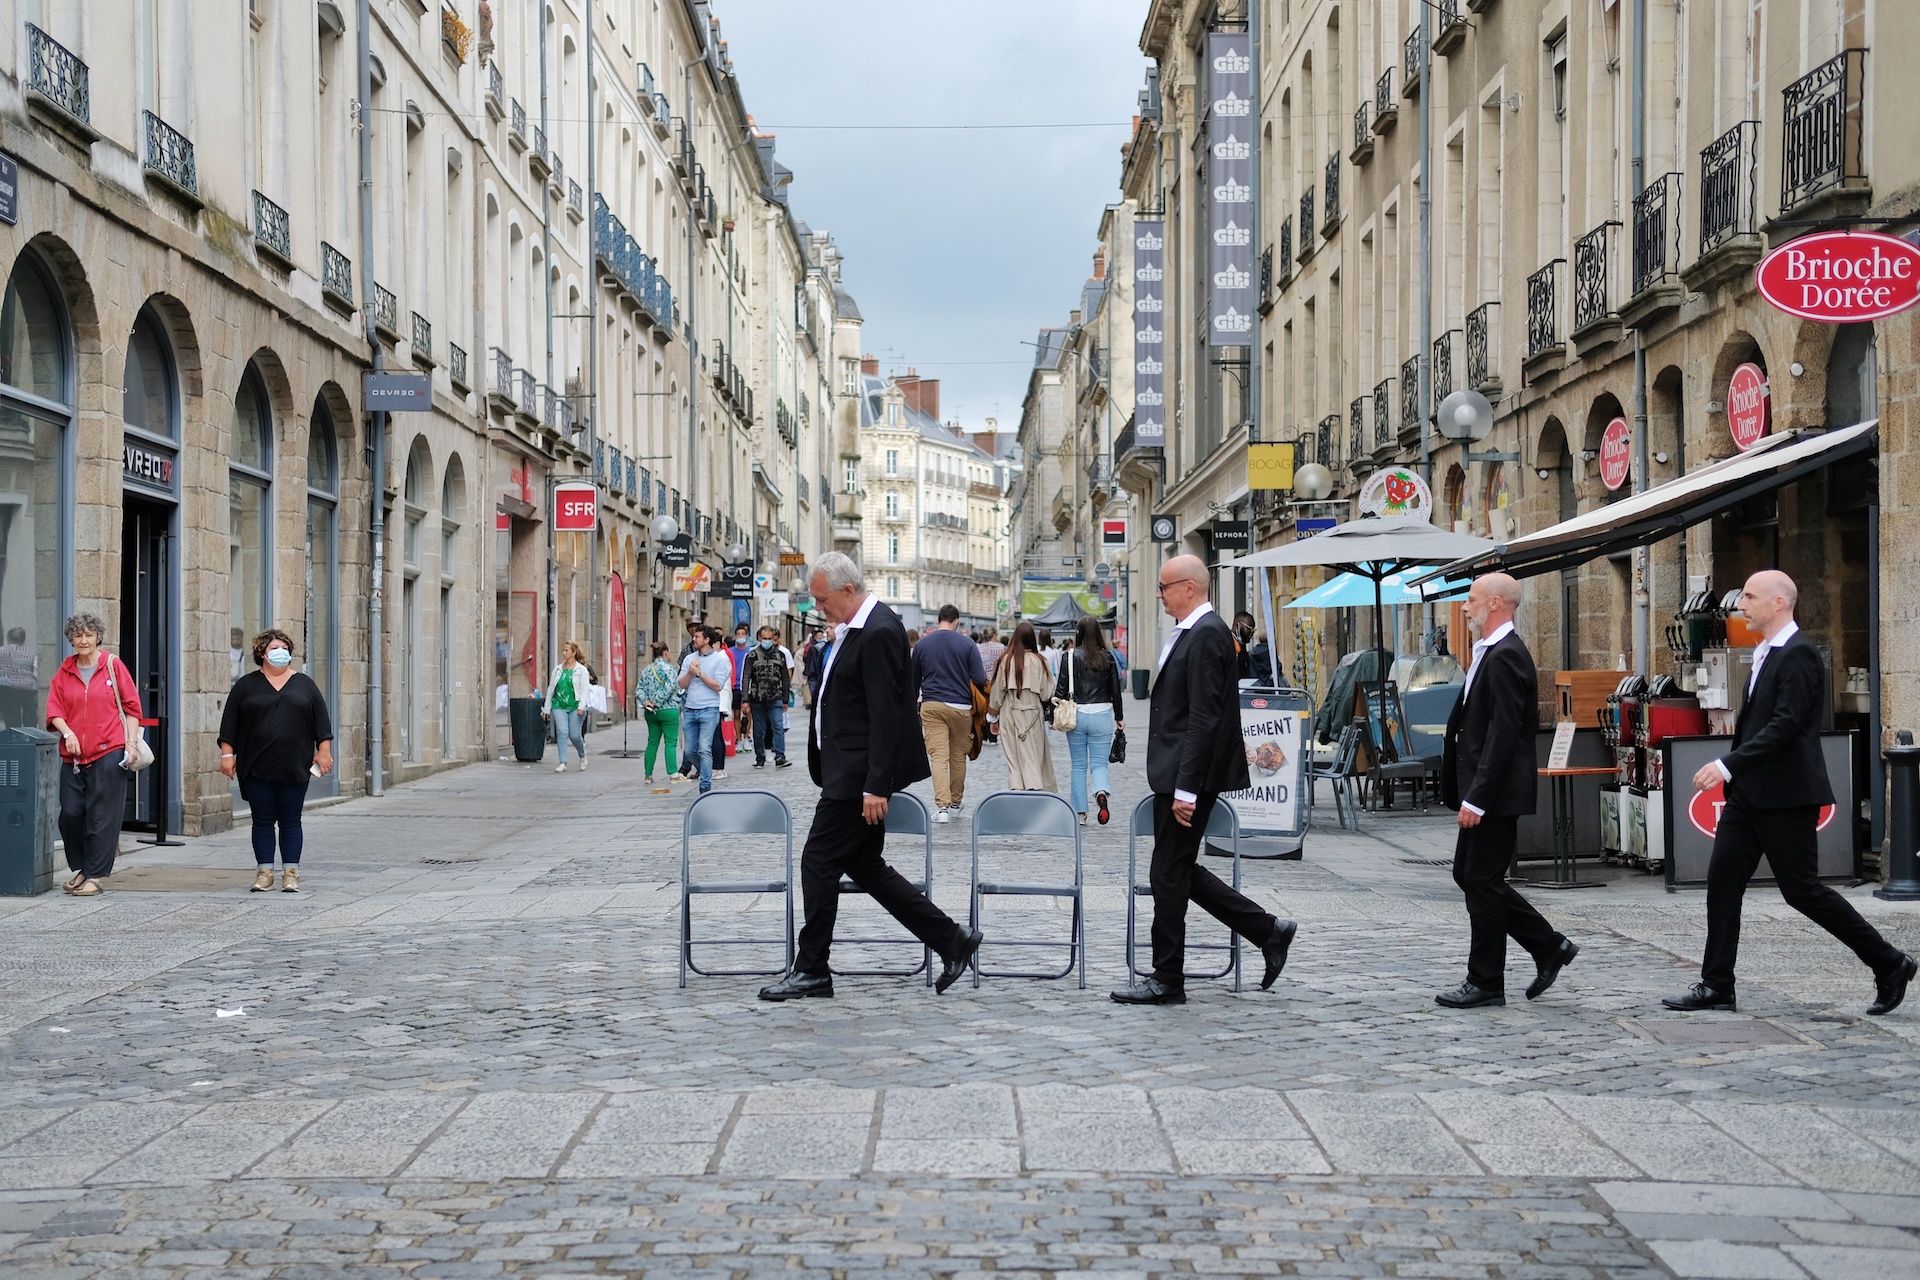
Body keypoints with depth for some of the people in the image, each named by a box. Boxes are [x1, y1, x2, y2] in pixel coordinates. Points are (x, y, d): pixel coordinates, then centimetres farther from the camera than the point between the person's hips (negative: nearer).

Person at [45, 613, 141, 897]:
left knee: (102, 815, -5)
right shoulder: (64, 672, 12)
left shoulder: (113, 665, 3)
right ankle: (81, 869, 19)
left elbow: (131, 707, 4)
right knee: (70, 813, 1)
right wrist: (67, 733, -8)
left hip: (108, 753, -4)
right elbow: (54, 710, 10)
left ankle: (95, 877, 1)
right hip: (73, 755, 4)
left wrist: (130, 743, -4)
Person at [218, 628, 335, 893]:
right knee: (262, 820, 3)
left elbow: (321, 721, 8)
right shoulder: (247, 685, 7)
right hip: (257, 769, 0)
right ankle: (264, 872, 10)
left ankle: (291, 873, 6)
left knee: (290, 821, 2)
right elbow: (229, 722, 6)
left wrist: (323, 751, -1)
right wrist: (227, 753, -1)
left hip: (294, 769, 0)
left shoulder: (304, 684, 10)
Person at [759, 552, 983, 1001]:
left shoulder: (879, 632, -18)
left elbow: (885, 714, -22)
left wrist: (876, 786, -24)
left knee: (818, 863, -3)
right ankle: (950, 939, 16)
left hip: (858, 775, -11)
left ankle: (811, 971, 7)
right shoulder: (855, 628, 13)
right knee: (865, 865, 13)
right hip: (849, 773, 11)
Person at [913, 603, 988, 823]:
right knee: (958, 756, 14)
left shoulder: (922, 644, 4)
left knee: (938, 756, -4)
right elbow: (980, 679, -6)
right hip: (961, 706, -1)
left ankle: (942, 806, -17)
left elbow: (914, 680, 14)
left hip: (931, 705, 1)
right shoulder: (967, 644, -3)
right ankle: (955, 803, 26)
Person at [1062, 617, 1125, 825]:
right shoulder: (1108, 657, -1)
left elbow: (1063, 688, -6)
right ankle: (1101, 792, -25)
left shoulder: (1070, 657, -6)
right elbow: (1115, 689, 3)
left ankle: (1080, 813, 12)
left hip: (1076, 714, 0)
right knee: (1099, 763, 7)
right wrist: (1119, 717, 14)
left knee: (1077, 765, 10)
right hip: (1102, 715, 1)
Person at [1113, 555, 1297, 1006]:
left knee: (1169, 875, -2)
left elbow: (1203, 719, -21)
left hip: (1188, 775, -10)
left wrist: (1186, 789, -23)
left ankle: (1166, 981, 8)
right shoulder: (1194, 631, 15)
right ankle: (1269, 931, 20)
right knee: (1179, 872, 14)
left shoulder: (1206, 634, -16)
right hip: (1177, 776, 10)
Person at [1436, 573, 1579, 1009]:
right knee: (1468, 875, 14)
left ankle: (1485, 983, 7)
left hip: (1497, 793, -11)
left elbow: (1504, 733, -23)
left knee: (1482, 882, -2)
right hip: (1484, 792, 11)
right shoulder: (1491, 652, 15)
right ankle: (1549, 946, 20)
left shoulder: (1505, 657, -17)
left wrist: (1476, 798, -24)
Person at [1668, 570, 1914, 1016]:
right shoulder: (1765, 653, 15)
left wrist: (1729, 764, -25)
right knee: (1723, 880, 4)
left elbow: (1786, 724, -24)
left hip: (1786, 795, -9)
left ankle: (1889, 965, 9)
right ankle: (1716, 986, 8)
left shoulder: (1798, 654, -16)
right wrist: (1731, 772, 21)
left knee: (1802, 891, -4)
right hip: (1750, 792, 10)